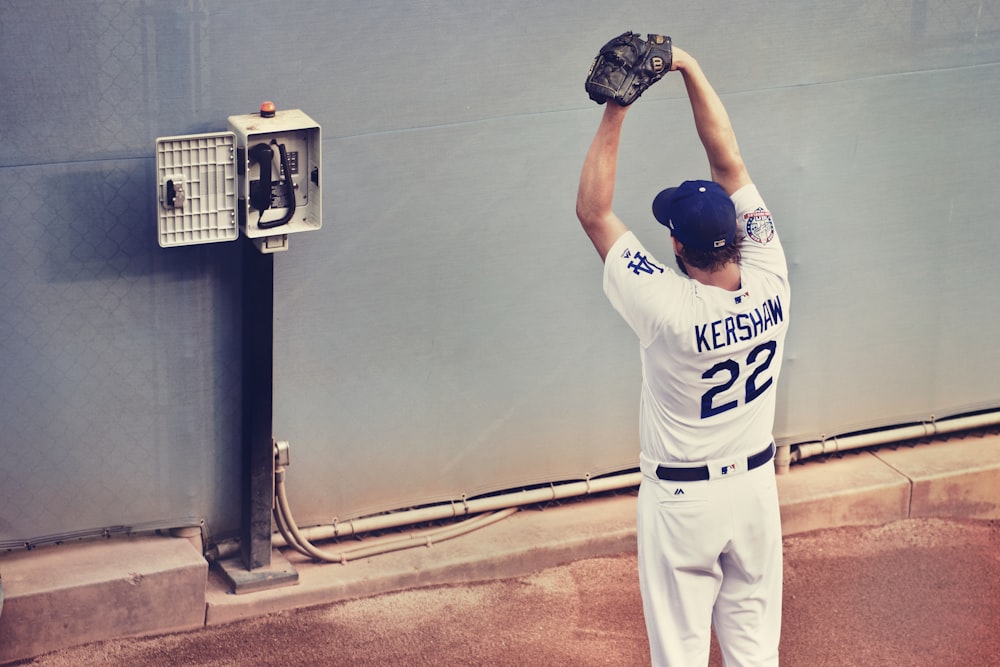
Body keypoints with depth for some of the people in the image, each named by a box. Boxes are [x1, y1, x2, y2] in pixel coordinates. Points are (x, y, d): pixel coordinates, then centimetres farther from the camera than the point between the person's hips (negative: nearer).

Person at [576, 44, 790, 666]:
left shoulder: (668, 310, -27)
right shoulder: (770, 286, -17)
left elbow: (593, 212, -20)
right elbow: (729, 161, -12)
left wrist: (614, 111, -18)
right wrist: (689, 67, -10)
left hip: (682, 501, -4)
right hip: (756, 486, 4)